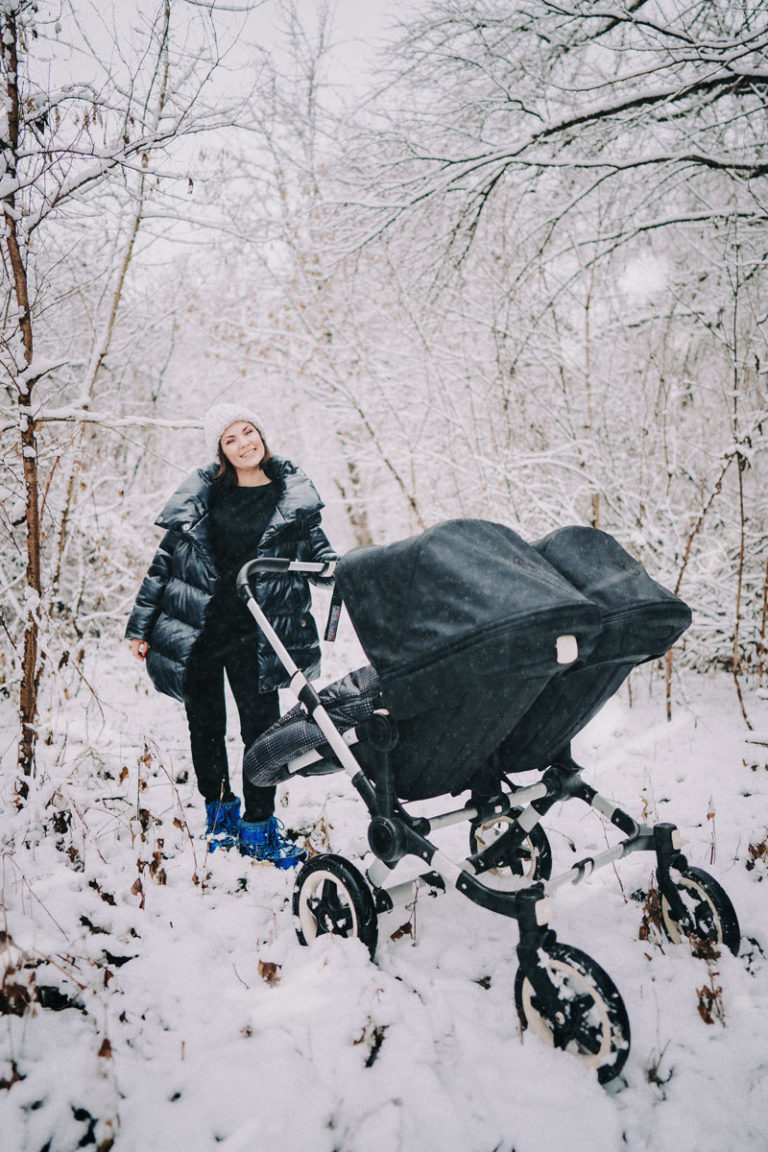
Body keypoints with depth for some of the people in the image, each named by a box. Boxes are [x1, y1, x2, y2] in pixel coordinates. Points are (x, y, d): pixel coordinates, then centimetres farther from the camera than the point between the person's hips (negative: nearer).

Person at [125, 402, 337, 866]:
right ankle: (220, 811, 32)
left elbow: (317, 550, 7)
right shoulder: (201, 493, 3)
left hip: (253, 631, -1)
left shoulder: (292, 493, 3)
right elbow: (163, 561, 8)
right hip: (195, 629, 1)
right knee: (206, 725, 10)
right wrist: (141, 625, 8)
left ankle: (259, 827, 13)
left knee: (261, 725, -3)